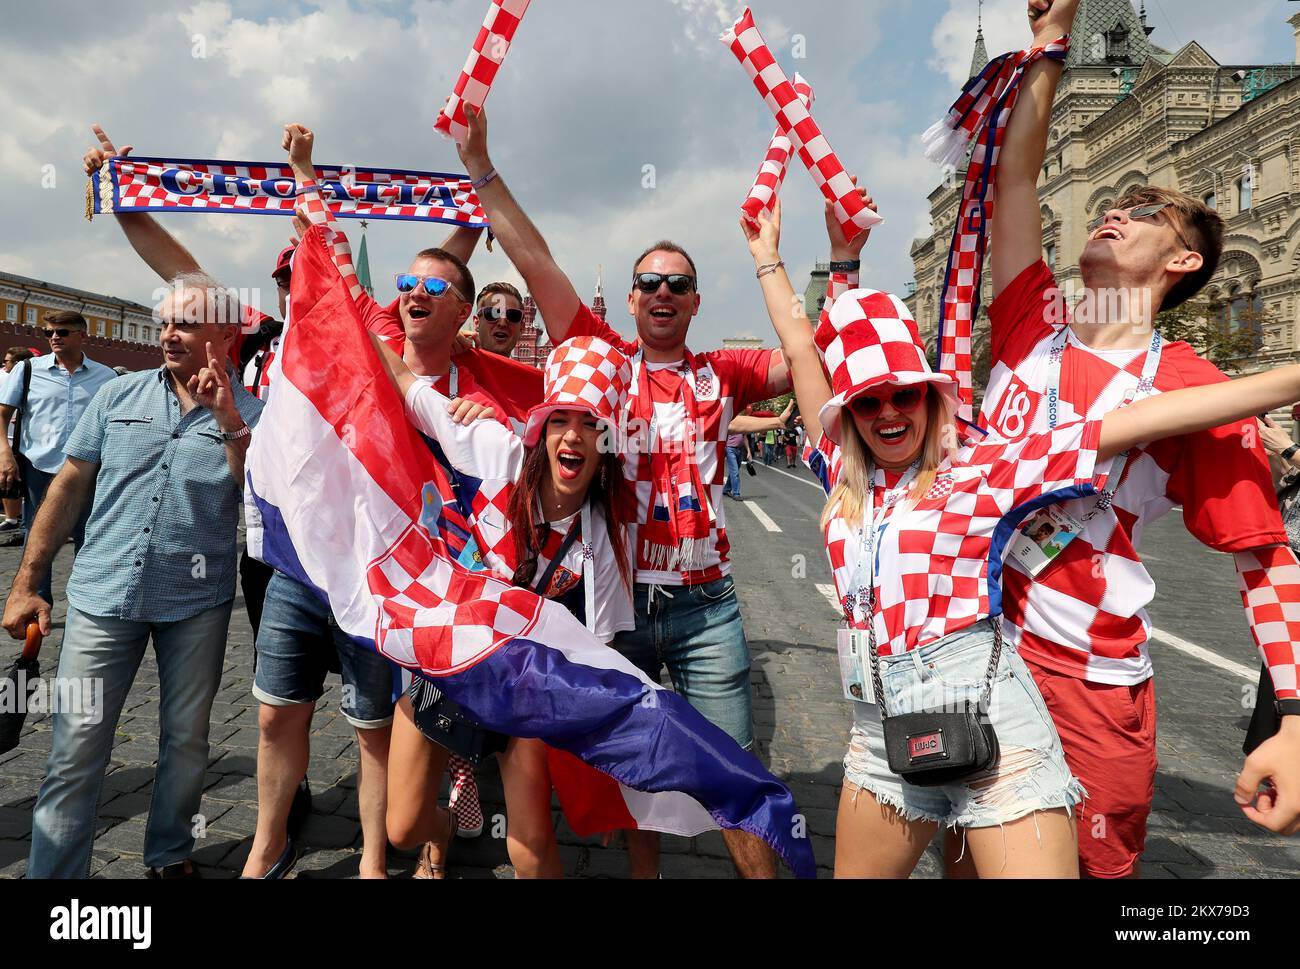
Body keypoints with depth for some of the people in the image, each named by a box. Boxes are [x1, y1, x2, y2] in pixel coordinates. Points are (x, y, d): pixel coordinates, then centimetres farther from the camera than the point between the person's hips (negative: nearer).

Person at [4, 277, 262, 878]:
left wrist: (230, 423, -23)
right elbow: (69, 485, 7)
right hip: (103, 594, 1)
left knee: (186, 742, 13)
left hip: (197, 603, -1)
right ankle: (51, 871, 19)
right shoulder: (119, 395, 4)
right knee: (75, 750, 3)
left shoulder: (248, 413, -2)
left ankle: (170, 855, 33)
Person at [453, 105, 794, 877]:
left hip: (707, 606, 0)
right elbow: (536, 263, -2)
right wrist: (481, 167, -5)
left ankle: (763, 870, 26)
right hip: (619, 600, 0)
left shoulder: (721, 375, 5)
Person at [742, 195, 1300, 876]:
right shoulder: (846, 481, 7)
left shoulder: (983, 469, -3)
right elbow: (801, 350, 14)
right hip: (882, 728, 5)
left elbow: (1135, 423, -9)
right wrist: (767, 259, 22)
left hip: (988, 721, -4)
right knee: (854, 875, 18)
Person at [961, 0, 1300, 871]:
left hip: (1092, 683, -4)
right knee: (969, 856, 20)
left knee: (1100, 864, 14)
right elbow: (1014, 174, 5)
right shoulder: (1032, 327, 3)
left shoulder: (1190, 387, -7)